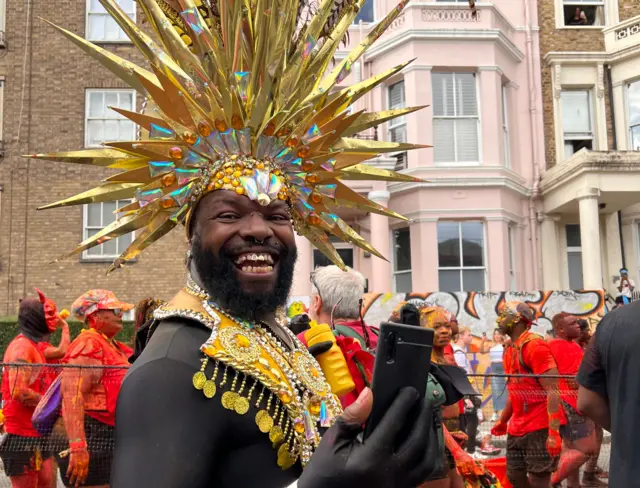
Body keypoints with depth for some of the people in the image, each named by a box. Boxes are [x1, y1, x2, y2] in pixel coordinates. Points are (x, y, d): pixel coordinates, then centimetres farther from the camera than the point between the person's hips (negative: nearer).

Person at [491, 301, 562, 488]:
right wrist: (503, 420, 22)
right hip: (516, 430, 9)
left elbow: (552, 391, -20)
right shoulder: (510, 350, 12)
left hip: (539, 429, -9)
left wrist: (553, 432, -25)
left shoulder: (535, 346, -15)